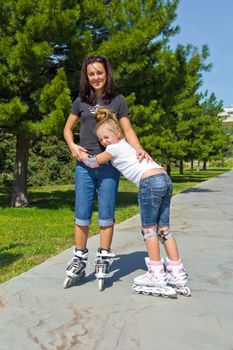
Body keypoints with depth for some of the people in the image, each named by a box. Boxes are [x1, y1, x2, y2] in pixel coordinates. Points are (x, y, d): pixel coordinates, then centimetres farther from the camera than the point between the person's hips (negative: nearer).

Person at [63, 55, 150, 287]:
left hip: (109, 165, -1)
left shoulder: (117, 101, 6)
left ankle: (103, 257, 16)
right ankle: (80, 258, 14)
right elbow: (68, 128, 17)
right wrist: (72, 146, -3)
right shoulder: (81, 101, 10)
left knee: (106, 214, 4)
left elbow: (128, 130, 0)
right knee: (82, 214, 3)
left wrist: (138, 148, -18)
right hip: (84, 164, 1)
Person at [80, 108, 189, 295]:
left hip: (150, 181, -9)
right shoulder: (126, 144, 26)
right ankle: (177, 272, 13)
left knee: (149, 229, 2)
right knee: (163, 228, 11)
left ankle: (156, 273, 6)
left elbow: (94, 162, 10)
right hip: (165, 179, 9)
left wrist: (81, 155, 27)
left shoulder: (115, 148, 1)